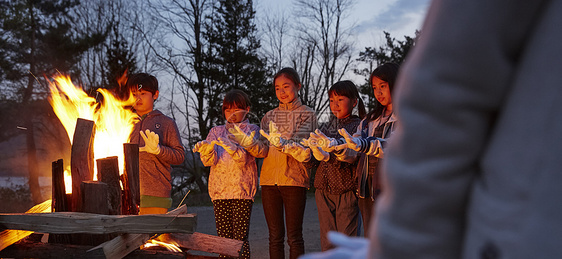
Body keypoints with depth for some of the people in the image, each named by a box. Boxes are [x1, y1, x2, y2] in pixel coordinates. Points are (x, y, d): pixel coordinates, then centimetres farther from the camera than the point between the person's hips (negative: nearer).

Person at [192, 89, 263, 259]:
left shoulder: (251, 130, 7)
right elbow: (209, 161, 3)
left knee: (240, 238, -9)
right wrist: (206, 150, -19)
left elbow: (244, 158, -11)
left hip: (242, 189, -4)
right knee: (224, 238, 3)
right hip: (219, 189, 4)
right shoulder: (216, 132, 18)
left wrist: (232, 148, -31)